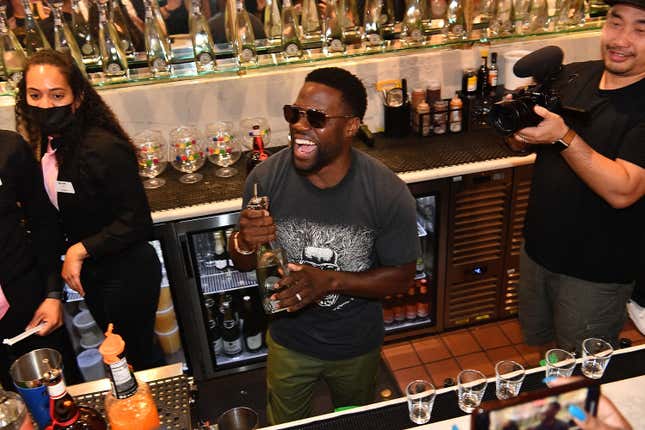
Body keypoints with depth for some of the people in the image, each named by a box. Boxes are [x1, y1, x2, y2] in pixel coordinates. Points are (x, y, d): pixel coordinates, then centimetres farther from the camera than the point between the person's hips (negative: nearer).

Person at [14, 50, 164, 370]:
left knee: (140, 356, 10)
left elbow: (136, 222, -24)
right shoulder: (48, 145, -1)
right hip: (90, 272, 8)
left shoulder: (103, 148, -26)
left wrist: (81, 250, -21)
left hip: (126, 273, -8)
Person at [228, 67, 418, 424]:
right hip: (289, 342, 1)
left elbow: (402, 277, -15)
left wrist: (331, 280, -30)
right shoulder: (266, 177, -21)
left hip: (357, 346, 0)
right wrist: (245, 243, -32)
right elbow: (244, 264, -7)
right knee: (285, 424, 28)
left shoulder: (388, 194, -27)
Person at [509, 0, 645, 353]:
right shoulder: (572, 76, -1)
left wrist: (563, 137, -32)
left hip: (595, 274, -5)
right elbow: (522, 144, 7)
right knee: (534, 342, 26)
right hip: (537, 250, 6)